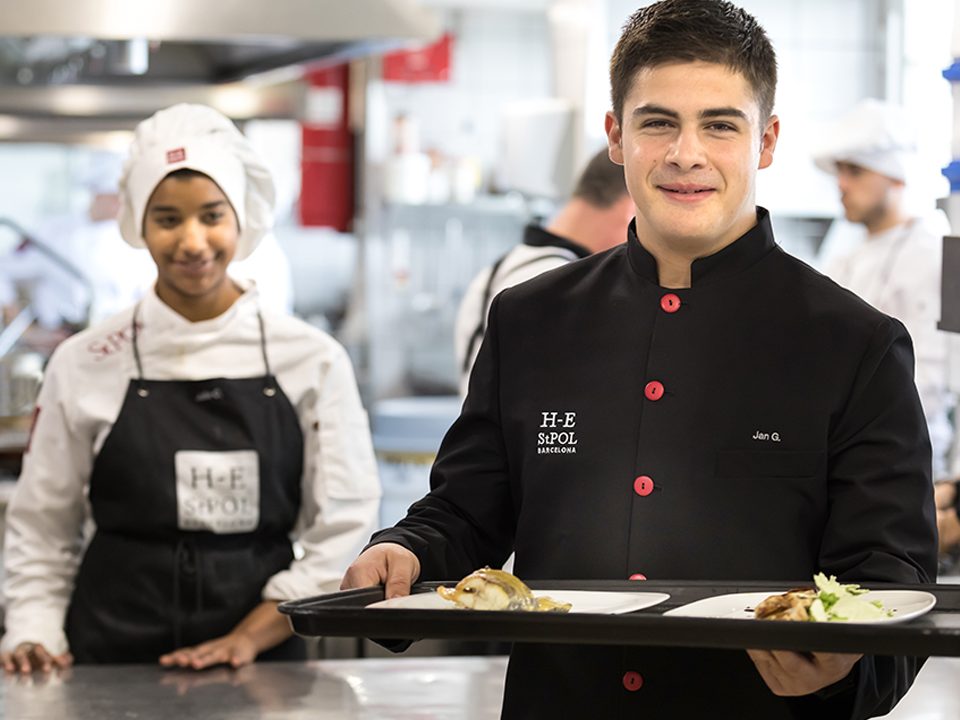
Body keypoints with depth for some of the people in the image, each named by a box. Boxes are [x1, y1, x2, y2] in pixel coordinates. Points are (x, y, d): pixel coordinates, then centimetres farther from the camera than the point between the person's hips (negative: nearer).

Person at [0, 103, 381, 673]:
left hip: (262, 666, 0)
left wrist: (249, 637, -5)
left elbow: (341, 531, 4)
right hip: (111, 662, 0)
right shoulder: (84, 366, 5)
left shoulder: (313, 362, 5)